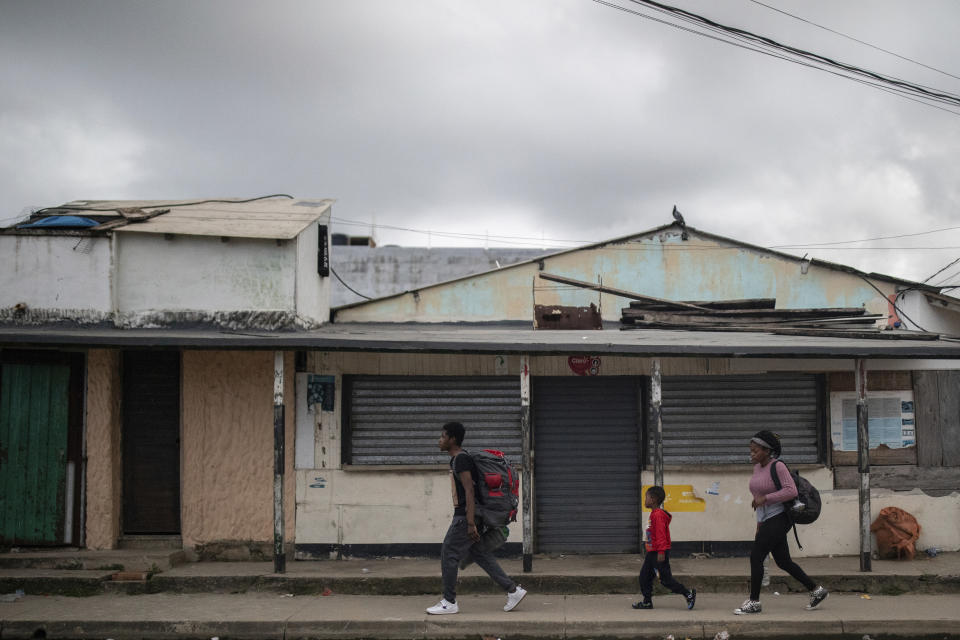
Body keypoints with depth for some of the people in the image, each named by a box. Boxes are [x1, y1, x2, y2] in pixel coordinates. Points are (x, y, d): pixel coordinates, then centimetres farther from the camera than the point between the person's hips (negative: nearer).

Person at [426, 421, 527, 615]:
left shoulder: (461, 460, -15)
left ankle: (449, 602, 3)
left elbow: (469, 491, -21)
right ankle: (513, 590, 12)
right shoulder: (457, 459, 17)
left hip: (465, 516, -10)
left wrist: (470, 524, -24)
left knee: (449, 555, -4)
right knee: (481, 555, 11)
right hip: (464, 516, 10)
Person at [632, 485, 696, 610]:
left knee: (665, 578, -4)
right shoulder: (654, 514, 14)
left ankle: (688, 594, 6)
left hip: (659, 552, -10)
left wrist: (661, 551, -26)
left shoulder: (658, 515, -18)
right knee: (645, 575, 9)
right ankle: (647, 601, 15)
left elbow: (661, 534, -23)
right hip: (652, 552, 10)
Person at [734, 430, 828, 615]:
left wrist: (764, 498, -23)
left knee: (755, 556, -11)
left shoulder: (778, 467, -13)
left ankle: (754, 602, -4)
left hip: (778, 518, -9)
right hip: (767, 520, 9)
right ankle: (816, 591, 21)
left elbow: (791, 491, -22)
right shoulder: (758, 468, 11)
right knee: (783, 562, 11)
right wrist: (760, 521, 24)